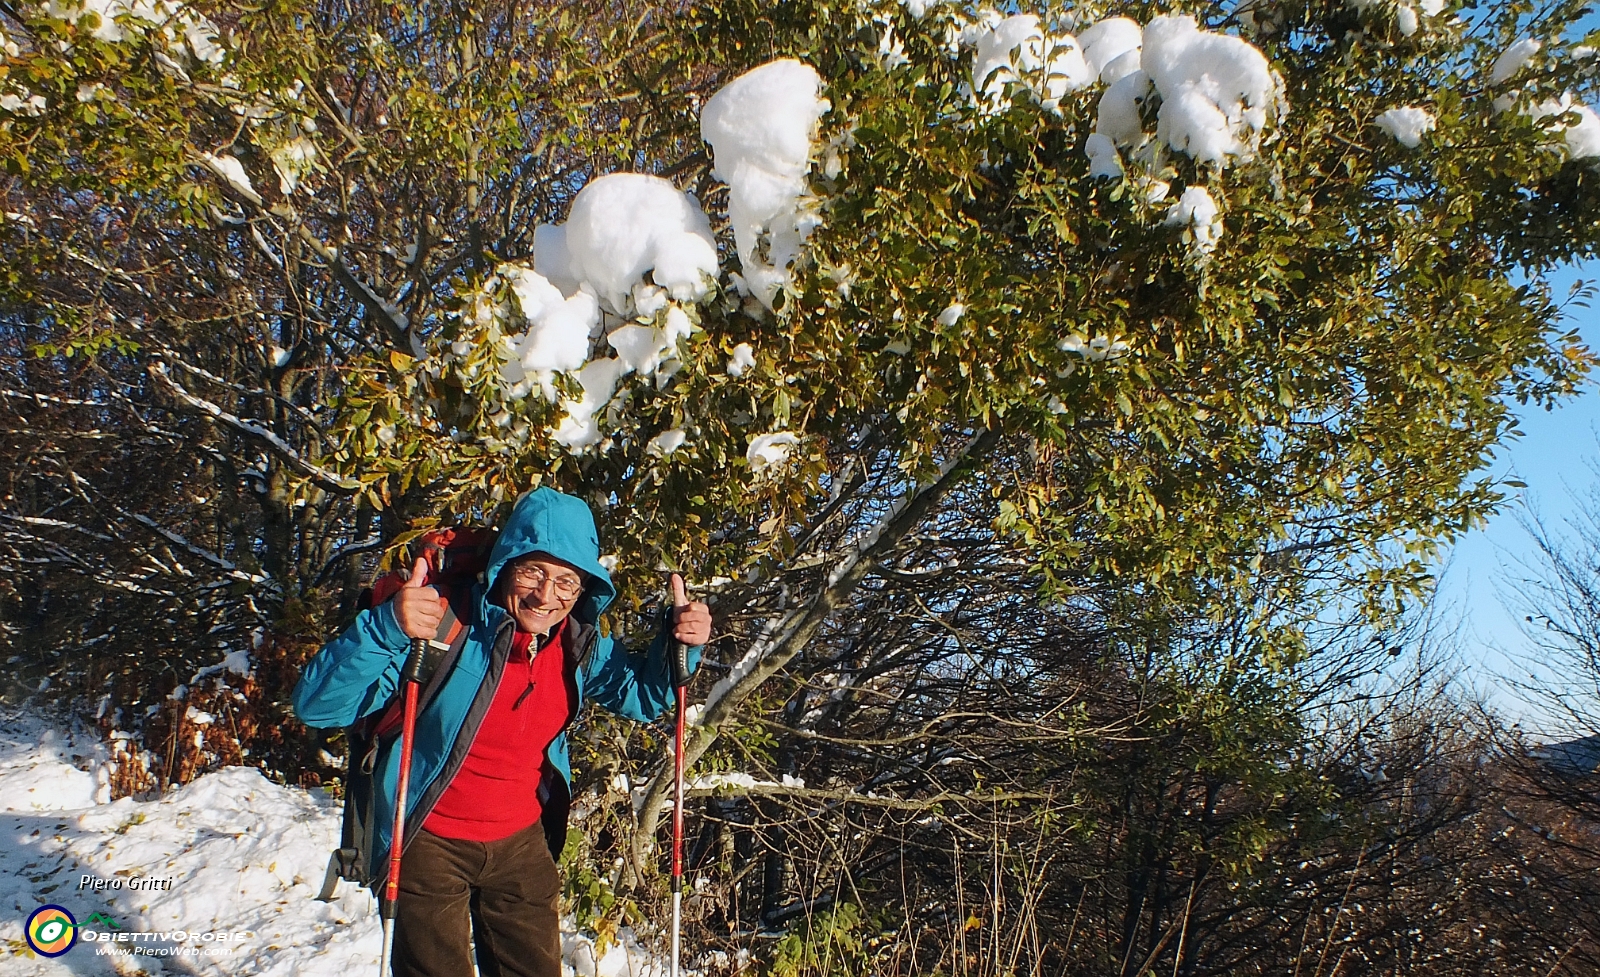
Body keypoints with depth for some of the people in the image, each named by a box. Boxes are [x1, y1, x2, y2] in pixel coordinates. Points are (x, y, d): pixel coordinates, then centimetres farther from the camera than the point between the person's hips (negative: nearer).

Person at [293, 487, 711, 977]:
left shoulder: (580, 647, -8)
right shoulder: (446, 626, -25)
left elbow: (640, 694, 10)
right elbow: (316, 704, -29)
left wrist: (680, 646, -12)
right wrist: (386, 627, -48)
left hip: (521, 843, 5)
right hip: (427, 841, -5)